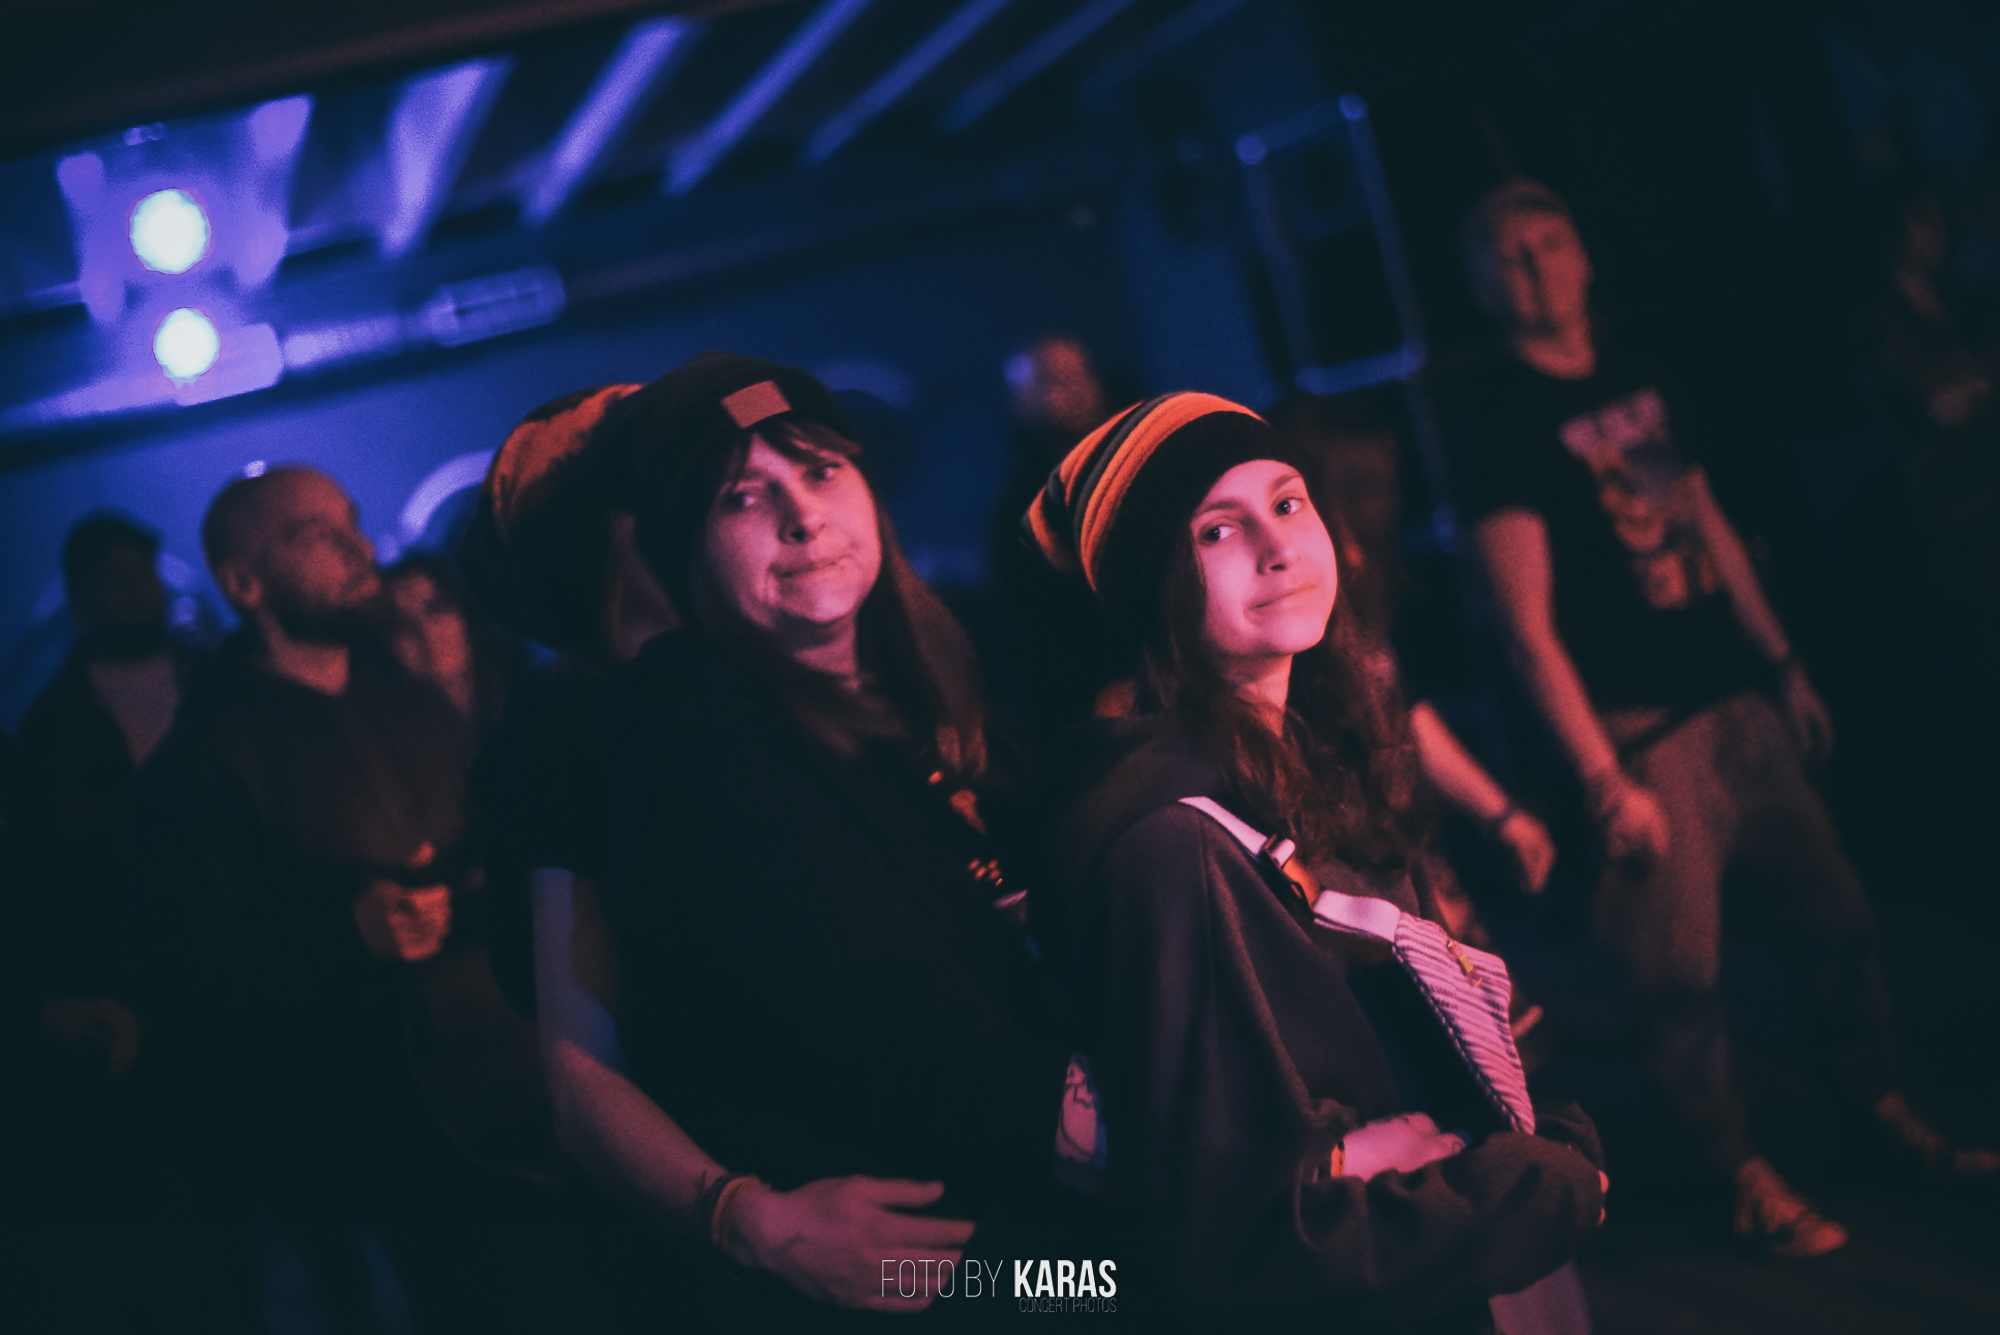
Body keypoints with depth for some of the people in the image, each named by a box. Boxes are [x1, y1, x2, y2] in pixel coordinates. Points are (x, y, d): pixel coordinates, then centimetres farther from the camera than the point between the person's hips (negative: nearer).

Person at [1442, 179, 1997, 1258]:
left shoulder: (1635, 375, 11)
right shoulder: (1494, 415, -11)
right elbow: (1529, 625, -16)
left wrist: (1784, 665, 17)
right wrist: (1602, 779, -19)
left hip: (1737, 696, 7)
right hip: (1642, 729, -7)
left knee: (1835, 919, 13)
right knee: (1683, 976, -2)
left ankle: (1895, 1120, 30)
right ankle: (1752, 1185, 13)